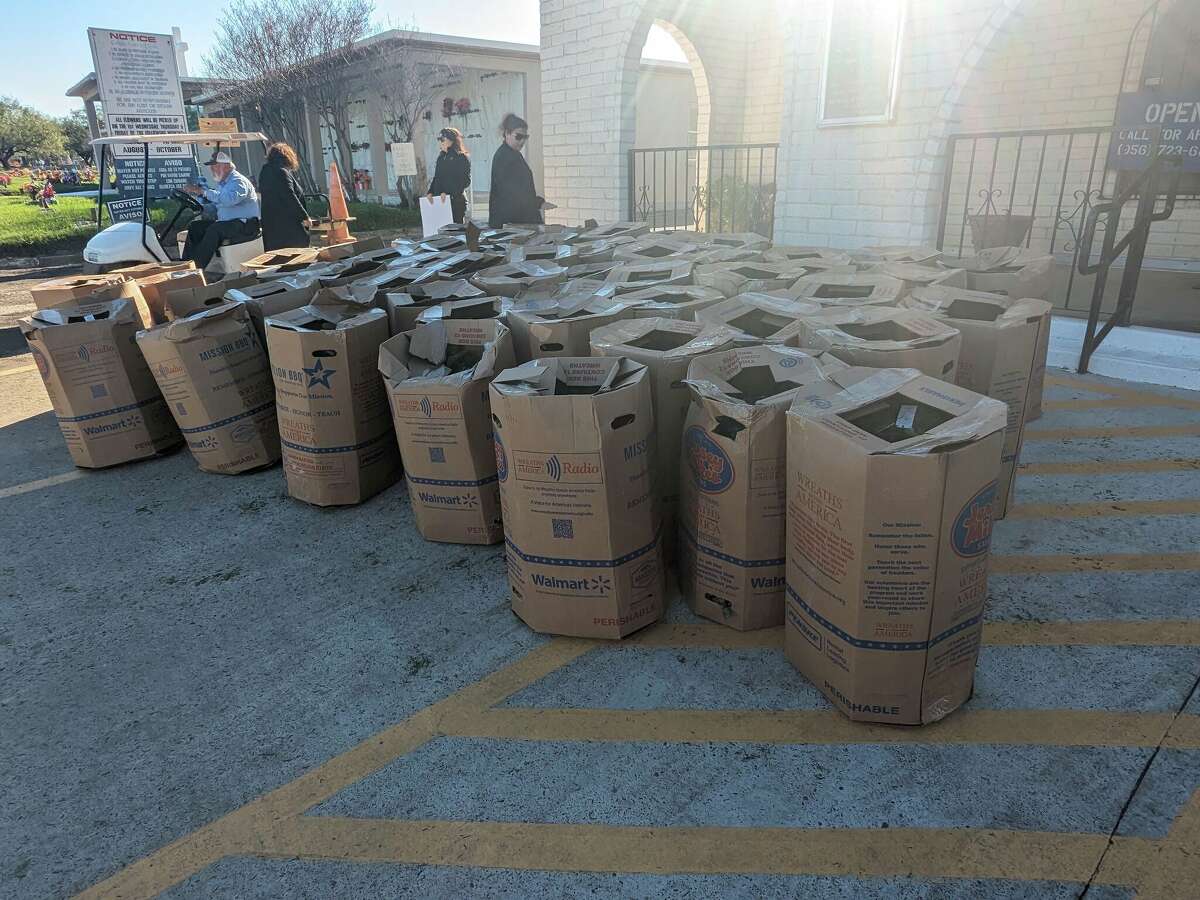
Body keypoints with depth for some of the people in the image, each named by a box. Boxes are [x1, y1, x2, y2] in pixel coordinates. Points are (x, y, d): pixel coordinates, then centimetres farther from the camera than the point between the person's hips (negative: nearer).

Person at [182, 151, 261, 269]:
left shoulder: (238, 181, -12)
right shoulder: (221, 183, 19)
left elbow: (229, 199, -31)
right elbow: (213, 205, 19)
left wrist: (204, 192, -28)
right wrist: (200, 194, 2)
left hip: (246, 225, -10)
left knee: (214, 229, -31)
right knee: (195, 226, 1)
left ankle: (198, 267, -27)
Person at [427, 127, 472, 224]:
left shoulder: (463, 157, -4)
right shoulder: (441, 157, 17)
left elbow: (465, 181, -11)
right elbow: (436, 177, 21)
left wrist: (448, 193, -18)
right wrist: (431, 192, 4)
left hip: (456, 202, -6)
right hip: (439, 200, 6)